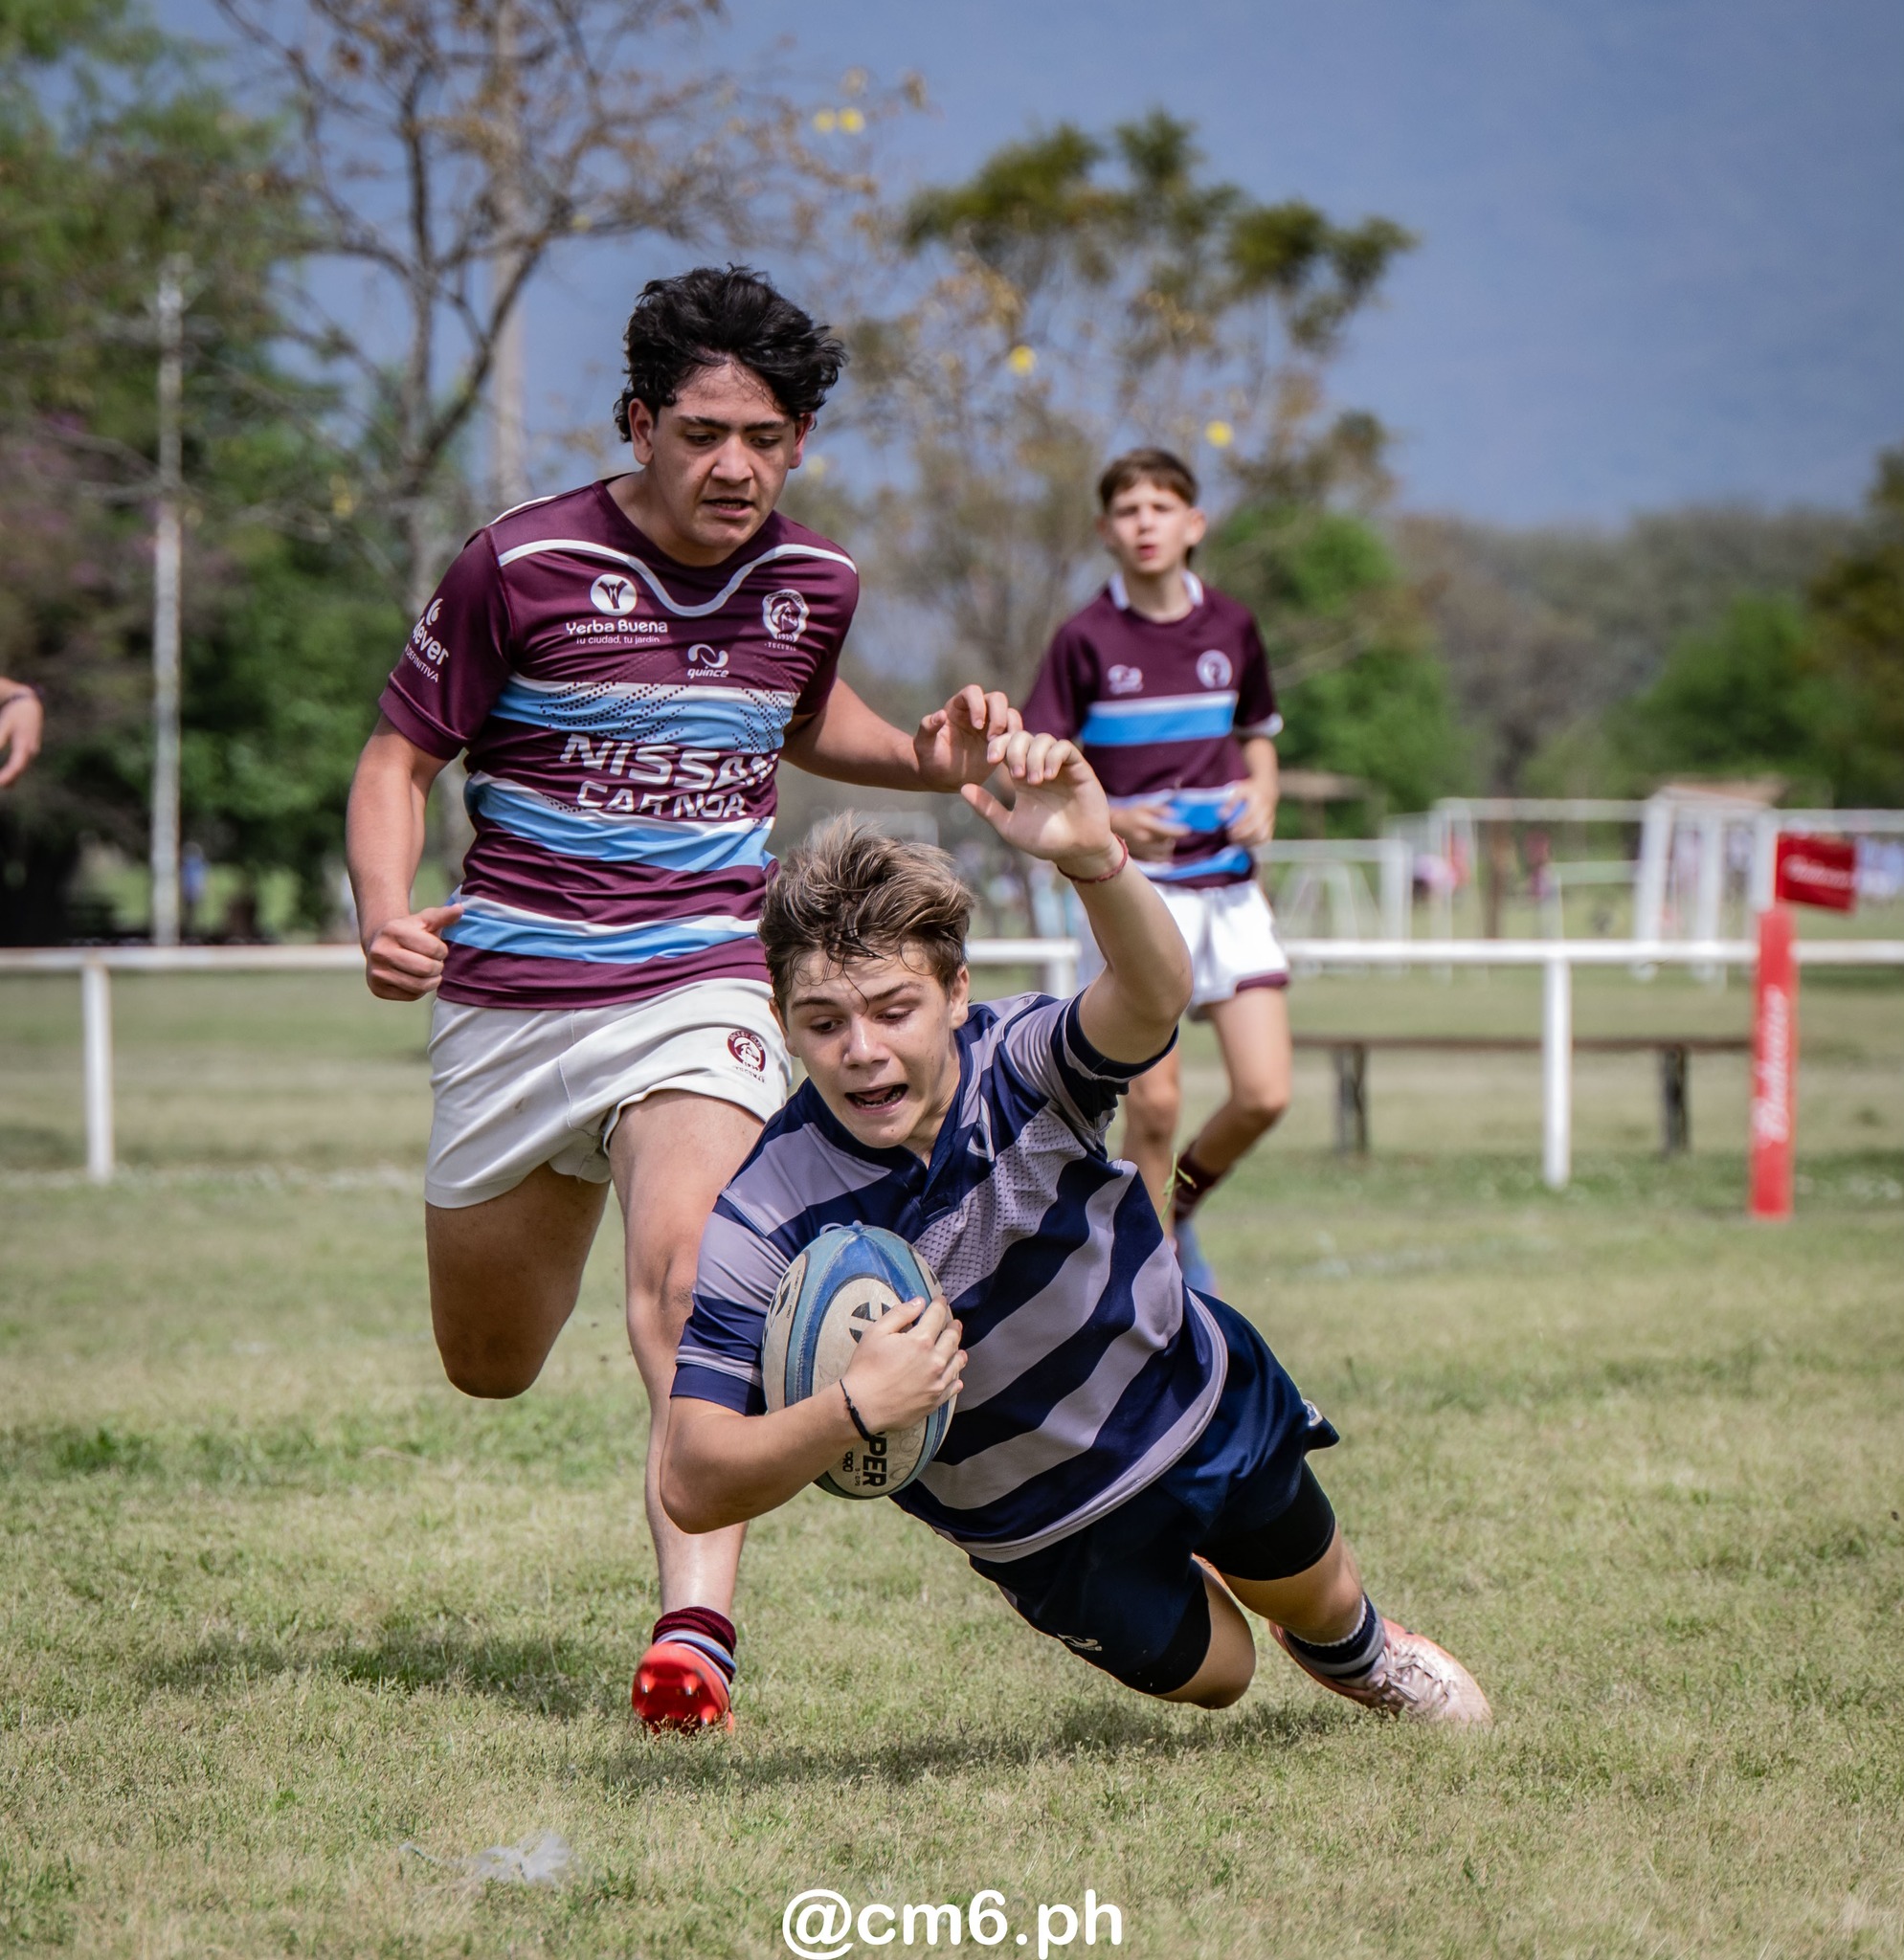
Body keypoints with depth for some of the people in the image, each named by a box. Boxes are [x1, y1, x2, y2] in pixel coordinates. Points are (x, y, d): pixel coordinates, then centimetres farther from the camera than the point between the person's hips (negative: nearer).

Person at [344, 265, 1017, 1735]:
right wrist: (385, 914, -20)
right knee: (489, 1366, 14)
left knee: (685, 1276, -29)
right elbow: (400, 758, -1)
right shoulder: (520, 566, -9)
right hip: (510, 995, 0)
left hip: (701, 991, 0)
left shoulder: (814, 583, 4)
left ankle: (697, 1627, -39)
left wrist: (928, 759, 7)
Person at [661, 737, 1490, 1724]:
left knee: (1318, 1604, 25)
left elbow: (1153, 997, -53)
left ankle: (1359, 1647, 61)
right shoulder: (765, 1222, -31)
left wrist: (1095, 861, -74)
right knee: (1209, 1673, 15)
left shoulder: (1019, 1064, -28)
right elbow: (693, 1486, -34)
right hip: (1041, 1523, -1)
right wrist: (853, 1410, -52)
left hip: (1197, 1392, 1)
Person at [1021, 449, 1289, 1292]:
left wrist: (1261, 798, 0)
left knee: (1264, 1094, -4)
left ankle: (1180, 1199, 24)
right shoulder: (1086, 639, -5)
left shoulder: (1231, 630, 6)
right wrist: (1111, 822, -19)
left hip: (1228, 886, 3)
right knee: (1154, 1100, -7)